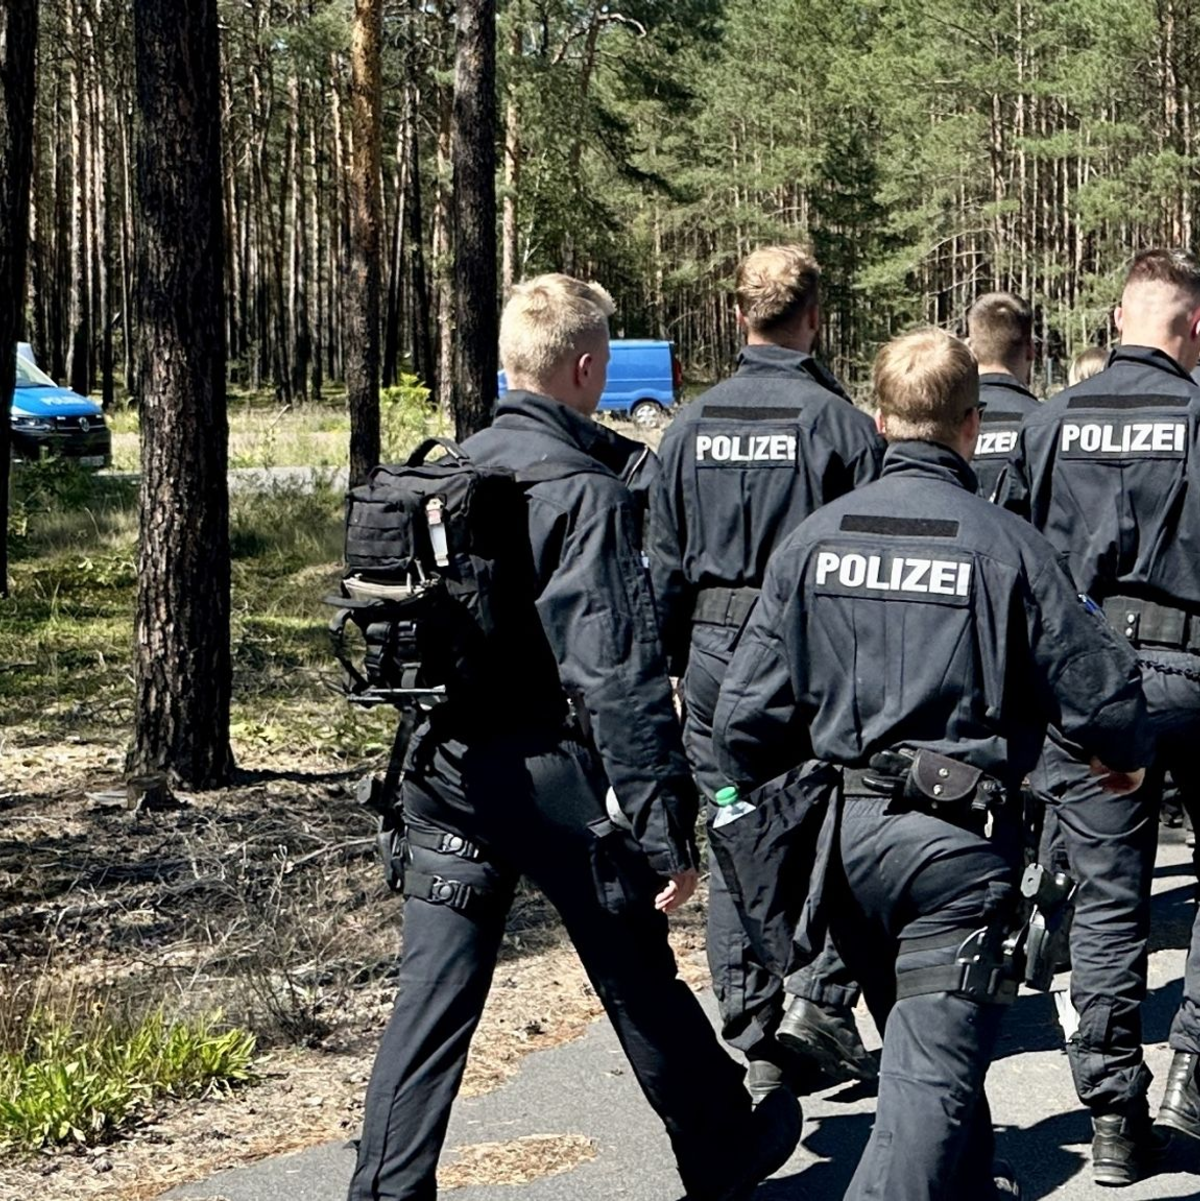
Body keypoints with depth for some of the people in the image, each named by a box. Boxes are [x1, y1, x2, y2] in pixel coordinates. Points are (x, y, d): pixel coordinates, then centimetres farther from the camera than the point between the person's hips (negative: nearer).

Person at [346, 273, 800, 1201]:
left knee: (433, 992, 6)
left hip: (447, 771, 6)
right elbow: (620, 679, -20)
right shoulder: (586, 493, -16)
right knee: (641, 981, 13)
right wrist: (667, 831, -18)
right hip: (556, 775, -5)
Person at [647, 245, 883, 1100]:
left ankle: (754, 1041, 11)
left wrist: (672, 665, 16)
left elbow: (664, 564, 8)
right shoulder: (840, 421, -7)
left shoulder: (691, 425, 5)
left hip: (715, 649, 4)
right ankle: (823, 1001, 1)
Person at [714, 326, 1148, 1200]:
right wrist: (1125, 757, 17)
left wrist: (751, 786, 23)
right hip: (955, 839, -5)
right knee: (935, 1067, -3)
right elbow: (1097, 686, -6)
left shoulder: (817, 537, 1)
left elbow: (750, 707, 2)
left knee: (923, 1039, 24)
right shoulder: (1003, 543, -10)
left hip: (842, 833, 5)